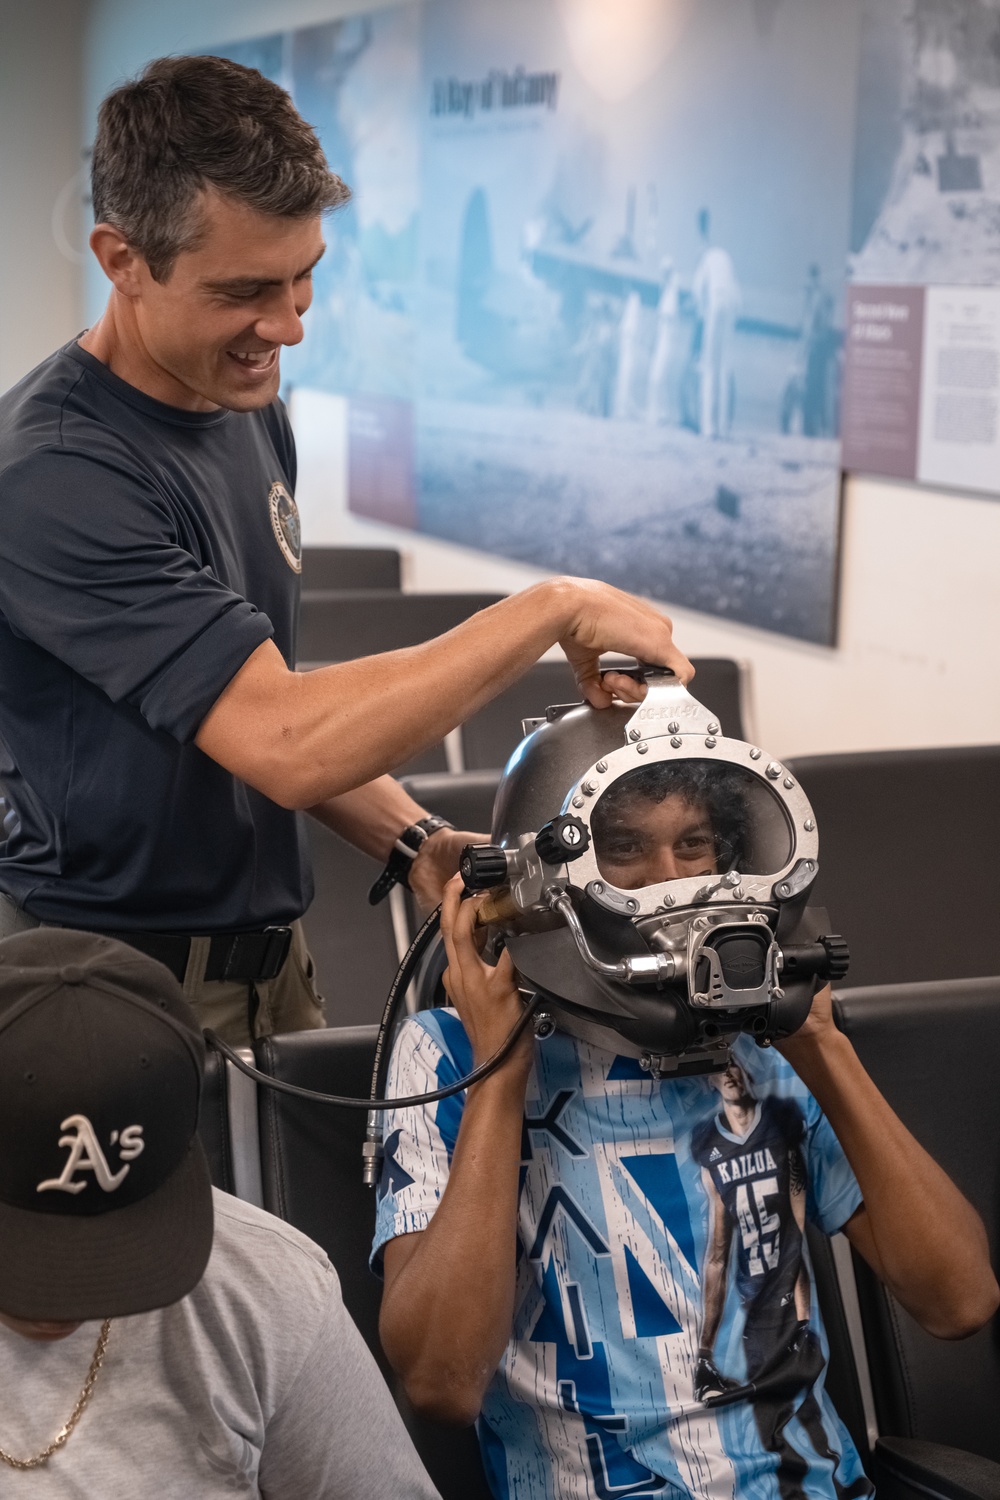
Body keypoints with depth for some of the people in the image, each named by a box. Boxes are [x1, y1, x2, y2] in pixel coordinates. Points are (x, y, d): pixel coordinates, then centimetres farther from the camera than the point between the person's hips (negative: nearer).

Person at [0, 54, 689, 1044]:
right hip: (122, 985, -8)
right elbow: (284, 743, -30)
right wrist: (554, 610, -24)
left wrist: (410, 841, -1)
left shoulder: (249, 411, 5)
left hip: (265, 955, 8)